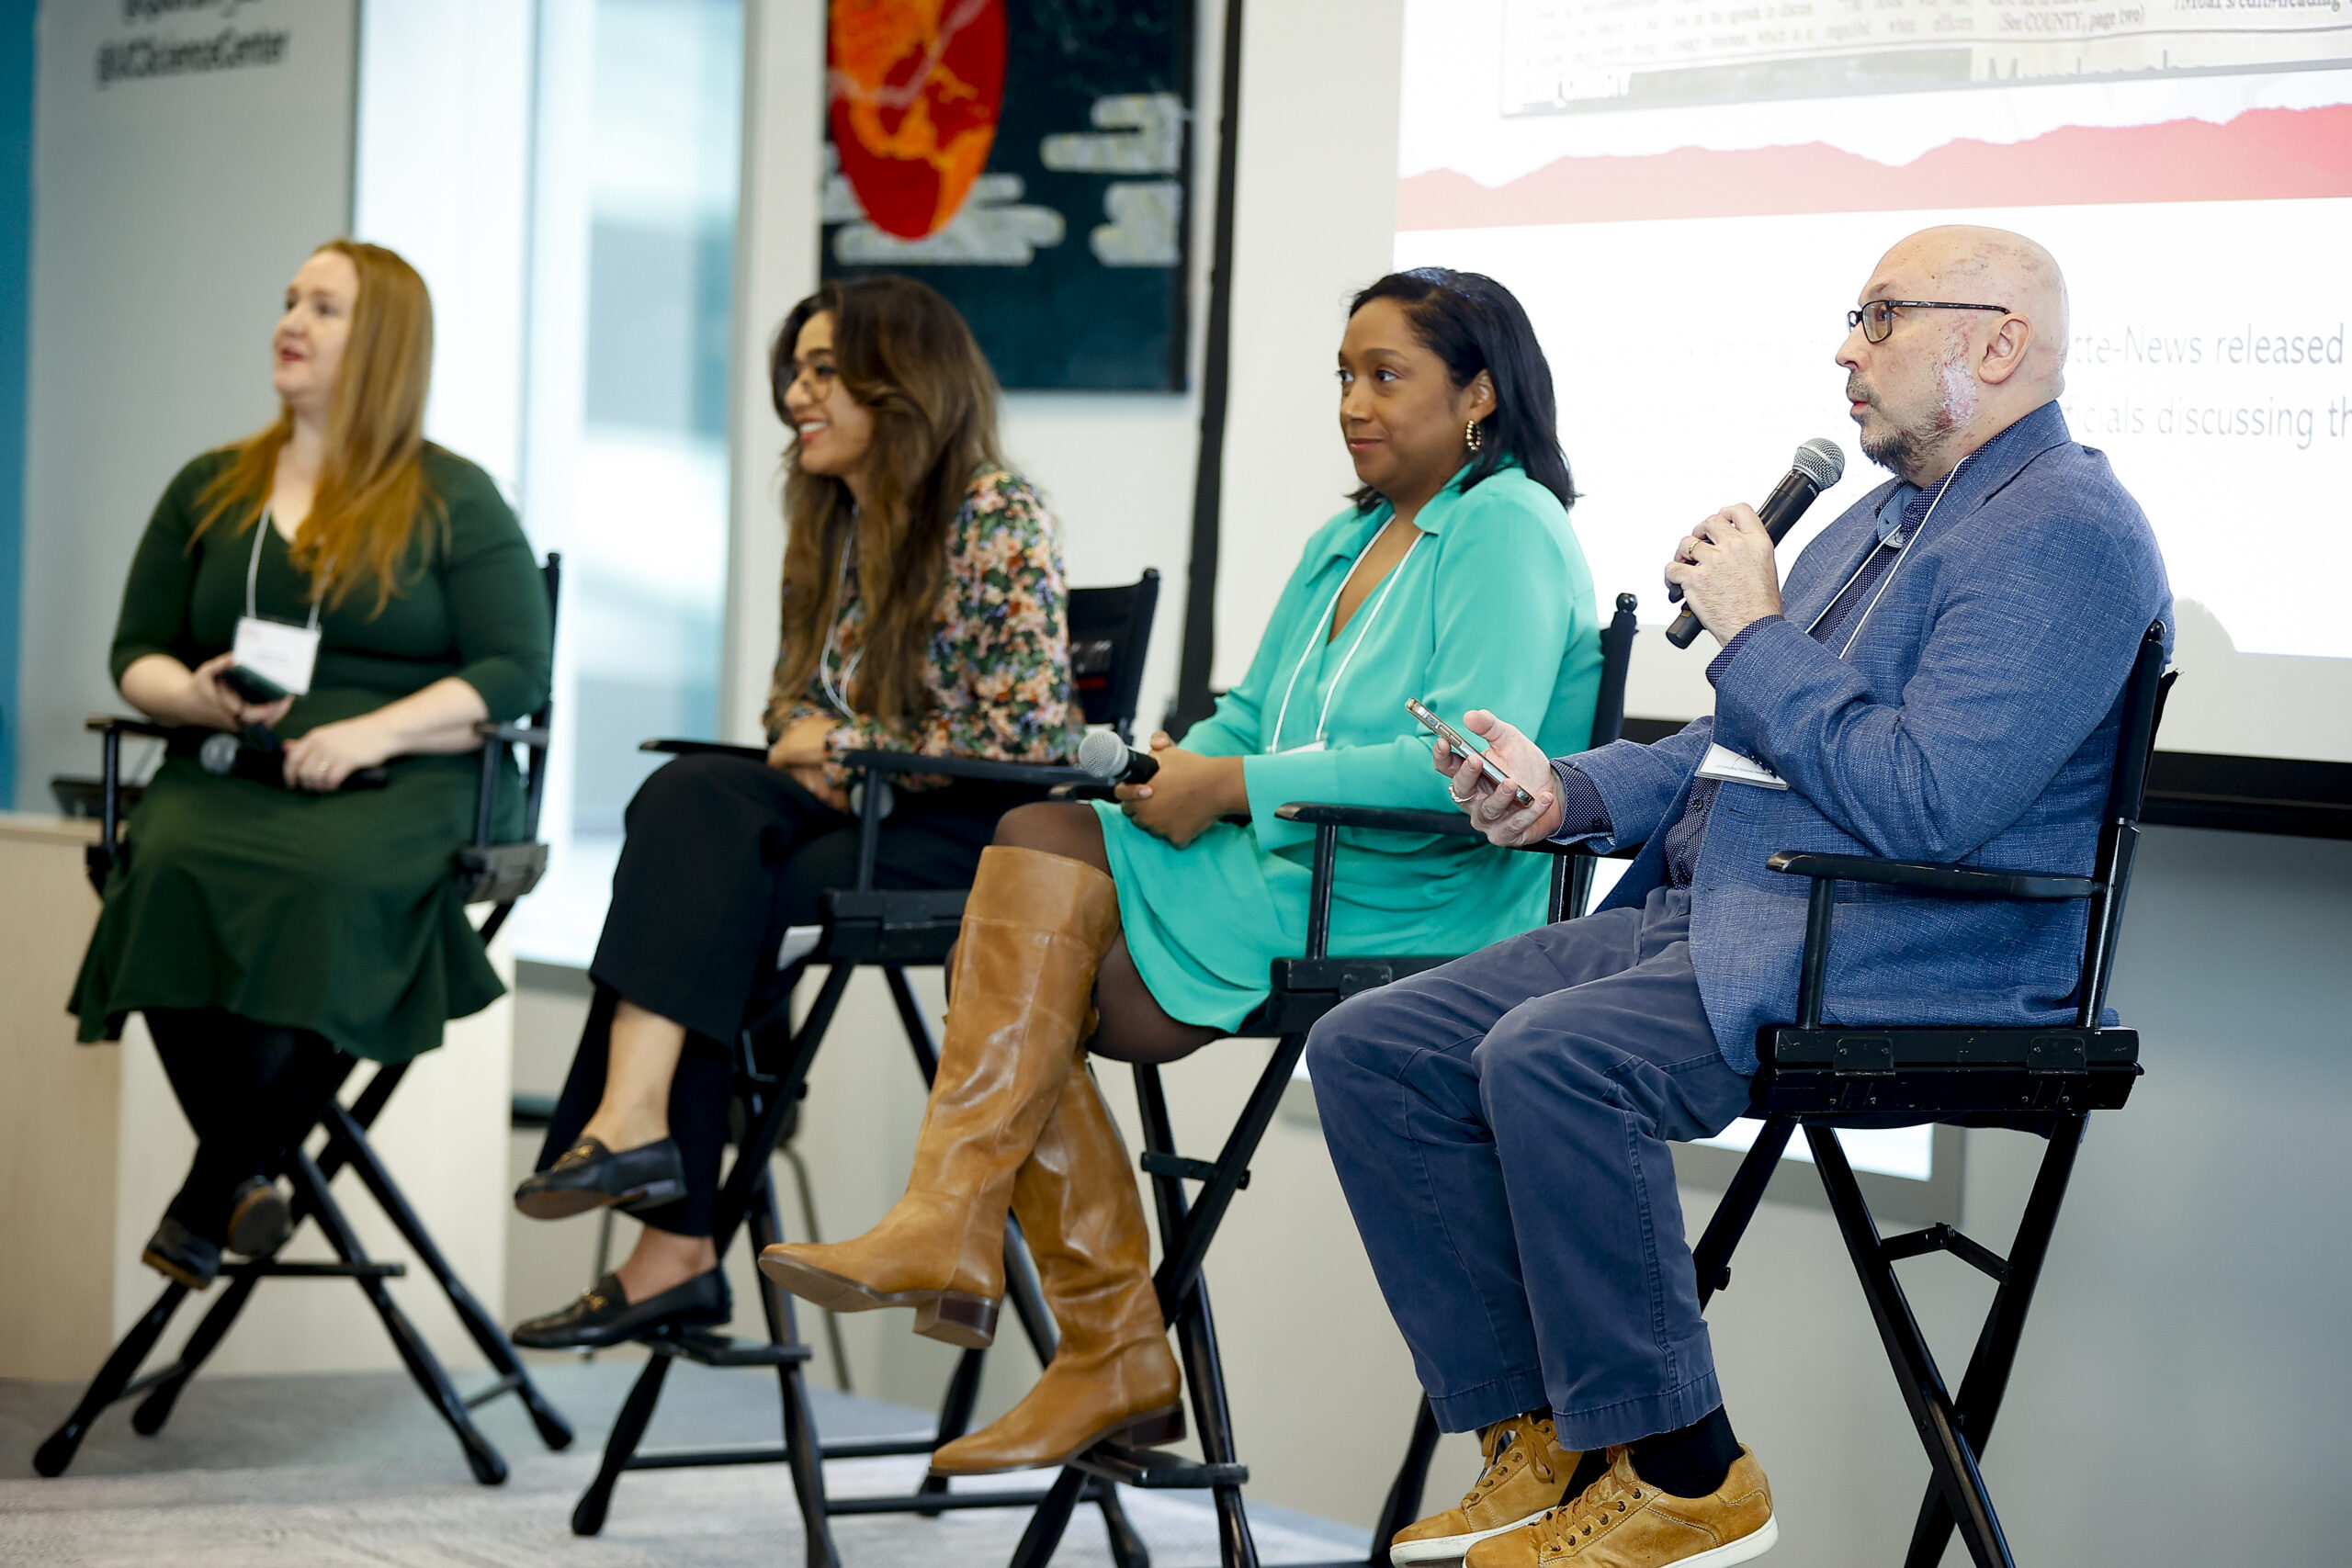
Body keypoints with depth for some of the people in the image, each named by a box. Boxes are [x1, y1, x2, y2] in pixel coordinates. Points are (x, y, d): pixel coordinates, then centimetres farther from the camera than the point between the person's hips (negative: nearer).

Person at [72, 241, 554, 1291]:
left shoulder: (454, 499, 10)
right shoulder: (209, 490, 21)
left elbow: (518, 671, 1)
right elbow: (136, 653, 20)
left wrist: (378, 730, -14)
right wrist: (192, 694, -5)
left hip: (395, 783, -3)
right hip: (221, 771, 3)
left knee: (322, 882, -37)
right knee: (172, 871, -34)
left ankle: (211, 1197, -24)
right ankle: (250, 1170, -23)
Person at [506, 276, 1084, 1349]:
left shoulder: (1001, 518, -7)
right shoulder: (826, 525, 16)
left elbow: (1028, 732, -15)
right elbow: (794, 704, 24)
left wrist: (845, 747, -10)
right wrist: (807, 747, -1)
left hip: (973, 832, -7)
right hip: (845, 812, 7)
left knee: (715, 904, -25)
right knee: (691, 799, -23)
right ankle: (636, 1119, -33)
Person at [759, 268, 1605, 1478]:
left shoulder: (1510, 531, -6)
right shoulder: (1348, 542, 23)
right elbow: (1249, 716, 23)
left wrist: (1233, 786, -19)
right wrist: (1179, 764, -2)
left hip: (1403, 905, -9)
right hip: (1277, 876, 9)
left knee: (1052, 843, -21)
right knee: (1027, 985, -12)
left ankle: (948, 1230, -21)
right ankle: (1116, 1358, -11)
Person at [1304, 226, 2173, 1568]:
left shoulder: (2065, 535, -11)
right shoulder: (1878, 522, 23)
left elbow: (1921, 807, -22)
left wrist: (1754, 634, -12)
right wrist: (1568, 792, 10)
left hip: (1894, 957, -10)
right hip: (1706, 912, 10)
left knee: (1550, 1055, -33)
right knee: (1370, 1050, -3)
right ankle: (1541, 1444, -1)